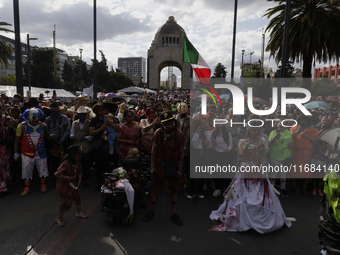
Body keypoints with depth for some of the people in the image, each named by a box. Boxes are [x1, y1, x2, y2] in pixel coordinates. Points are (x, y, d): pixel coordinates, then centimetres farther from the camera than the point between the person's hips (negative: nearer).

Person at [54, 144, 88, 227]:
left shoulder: (78, 162, -6)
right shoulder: (66, 164, -31)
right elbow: (57, 174, -32)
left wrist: (79, 179, -1)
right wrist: (67, 178, -34)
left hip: (73, 184, 8)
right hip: (64, 186, -8)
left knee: (77, 197, 20)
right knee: (66, 202, -1)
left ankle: (79, 212, 42)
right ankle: (59, 218, 21)